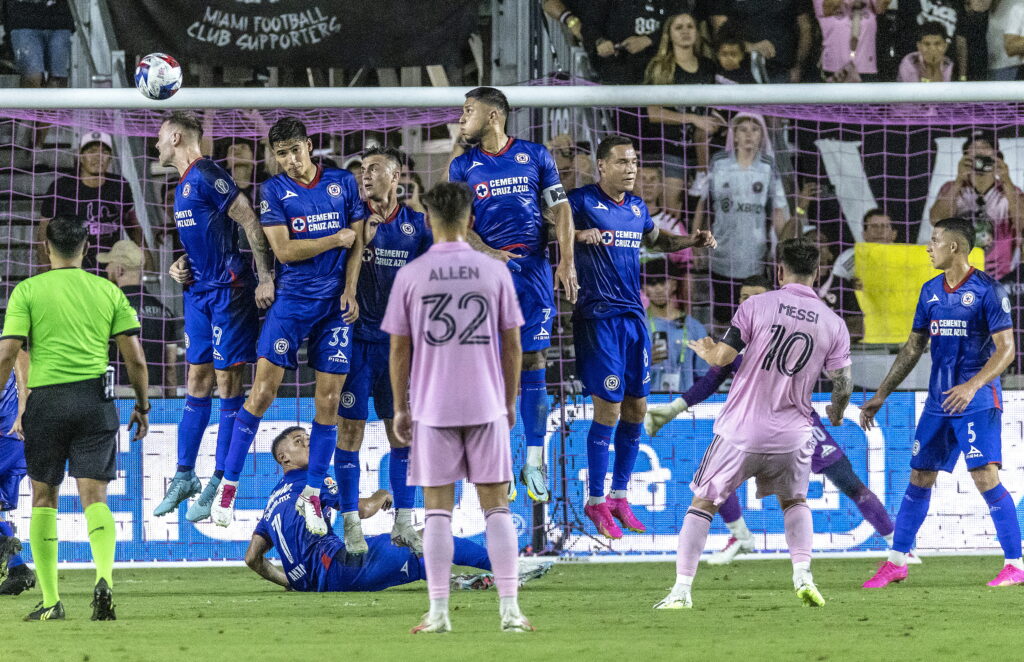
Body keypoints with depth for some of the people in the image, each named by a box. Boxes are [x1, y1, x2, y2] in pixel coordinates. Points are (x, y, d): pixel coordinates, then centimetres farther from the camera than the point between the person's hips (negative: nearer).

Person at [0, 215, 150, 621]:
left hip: (46, 401, -1)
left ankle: (50, 601, 8)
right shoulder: (108, 291, 8)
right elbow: (135, 358, 6)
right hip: (95, 400, 1)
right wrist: (142, 407, 17)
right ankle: (104, 577, -27)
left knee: (43, 497, 10)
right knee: (94, 496, -1)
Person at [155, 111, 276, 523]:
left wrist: (265, 278, -19)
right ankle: (184, 477, 17)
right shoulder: (183, 184, 17)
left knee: (228, 384, -5)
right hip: (199, 290, 9)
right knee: (196, 384, 12)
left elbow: (250, 223, -17)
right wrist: (180, 266, 9)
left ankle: (220, 485, -3)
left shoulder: (207, 175, -13)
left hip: (228, 289, -9)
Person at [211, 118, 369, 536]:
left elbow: (357, 239, 7)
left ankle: (312, 494, 10)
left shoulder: (343, 183, 6)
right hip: (290, 300, -2)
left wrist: (350, 291, -4)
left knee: (329, 400, 0)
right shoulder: (273, 190, 0)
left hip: (335, 303, 2)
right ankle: (228, 485, -2)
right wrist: (336, 239, -6)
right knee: (263, 391, -9)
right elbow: (284, 249, -8)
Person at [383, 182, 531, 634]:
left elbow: (399, 349, 1)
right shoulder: (494, 271, 0)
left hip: (432, 408, -1)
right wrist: (510, 401, 15)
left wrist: (400, 409, 10)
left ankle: (438, 613, 1)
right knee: (496, 507, 4)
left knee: (437, 509, 3)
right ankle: (510, 609, 0)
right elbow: (512, 345, 4)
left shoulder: (410, 275, -2)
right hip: (487, 406, 1)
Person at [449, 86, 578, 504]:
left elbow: (560, 210, 8)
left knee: (532, 360, -1)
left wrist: (567, 262, -3)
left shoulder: (535, 156, 8)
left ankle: (534, 461, 3)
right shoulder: (463, 166, 9)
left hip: (534, 269, 0)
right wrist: (487, 253, -15)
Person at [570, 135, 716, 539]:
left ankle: (619, 497, 19)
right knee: (608, 407, -8)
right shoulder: (582, 201, -7)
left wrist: (692, 241, 17)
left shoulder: (637, 207, 14)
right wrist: (579, 235, -29)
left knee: (636, 408, 8)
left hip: (633, 316, 7)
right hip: (598, 317, -7)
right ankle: (595, 502, 2)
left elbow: (656, 240, 32)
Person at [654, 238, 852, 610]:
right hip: (792, 435, 2)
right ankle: (803, 576, 5)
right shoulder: (833, 324, 0)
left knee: (703, 504, 11)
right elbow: (843, 384, 3)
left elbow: (722, 358, -7)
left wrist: (703, 349, 16)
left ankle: (682, 590, 6)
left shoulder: (756, 306, -7)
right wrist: (836, 413, 25)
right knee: (795, 502, 25)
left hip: (740, 430, -2)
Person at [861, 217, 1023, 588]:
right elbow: (914, 348, 17)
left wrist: (972, 385, -28)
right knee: (919, 478, 9)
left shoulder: (987, 290, -10)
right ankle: (896, 562, 17)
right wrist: (881, 396, 15)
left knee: (985, 477, -15)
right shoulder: (931, 291, 10)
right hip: (938, 402, 7)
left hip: (978, 402, -7)